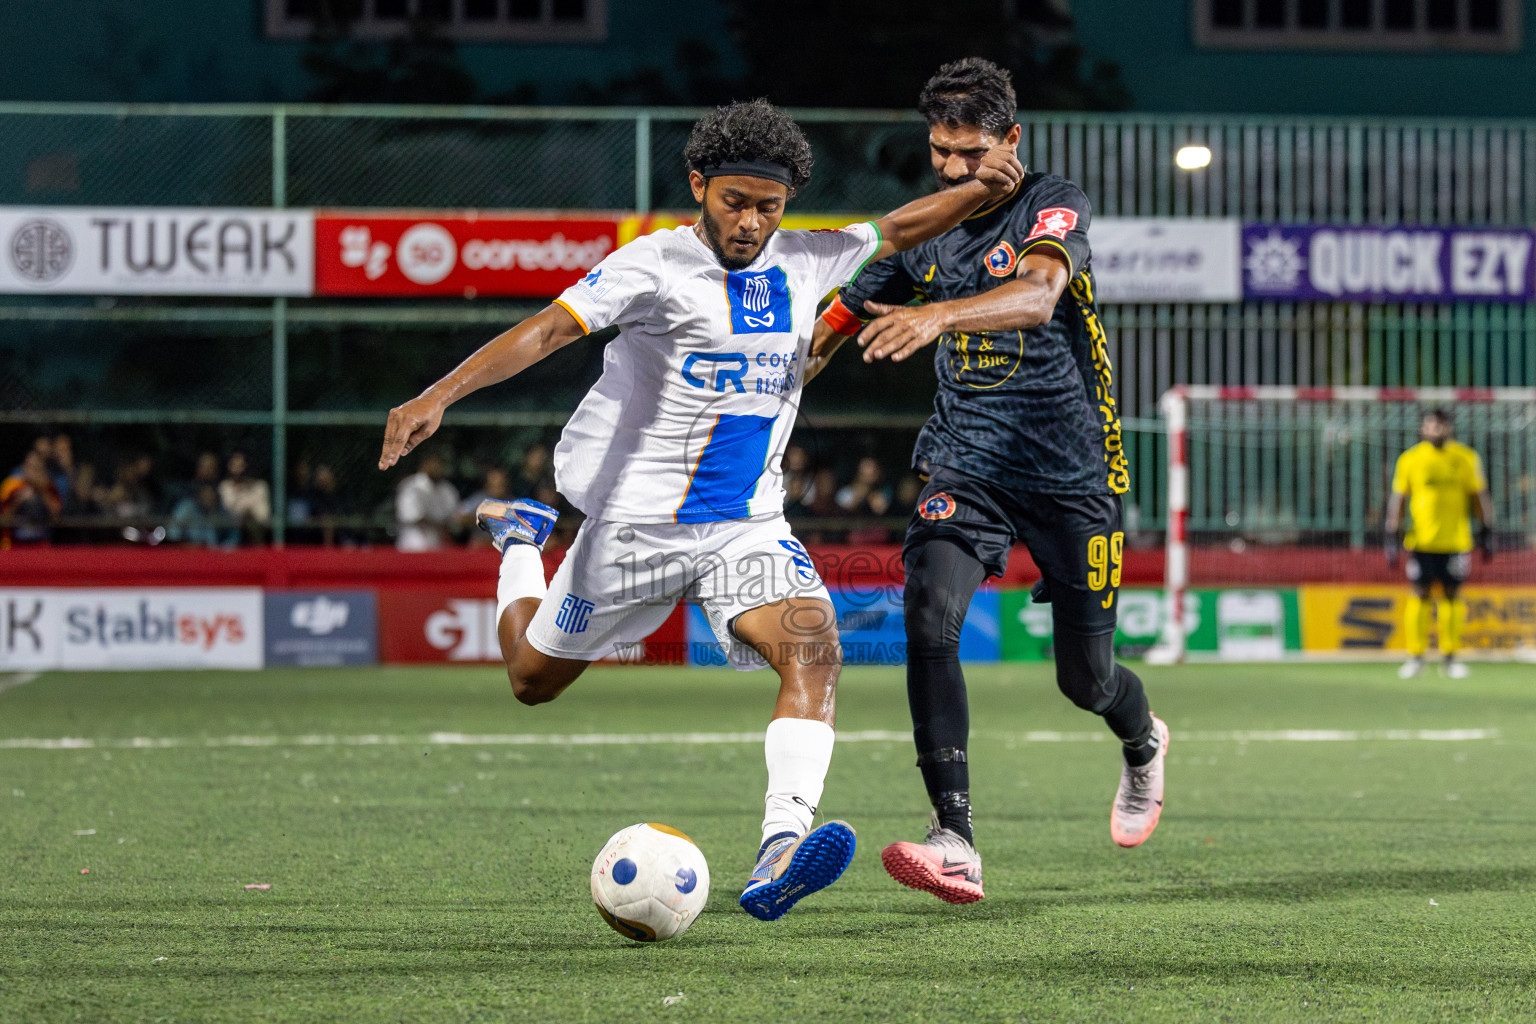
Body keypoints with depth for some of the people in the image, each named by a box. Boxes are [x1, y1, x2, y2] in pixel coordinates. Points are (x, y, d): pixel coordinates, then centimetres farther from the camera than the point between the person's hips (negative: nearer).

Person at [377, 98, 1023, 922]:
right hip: (636, 521, -4)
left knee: (814, 650, -24)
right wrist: (438, 396, -37)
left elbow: (895, 233, 21)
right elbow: (547, 329, -25)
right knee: (534, 679, 13)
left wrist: (979, 189, 4)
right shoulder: (657, 265, -15)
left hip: (747, 528, 4)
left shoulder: (804, 261, 4)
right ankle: (519, 542, 46)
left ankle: (779, 856, -37)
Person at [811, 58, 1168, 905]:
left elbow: (1037, 294, -32)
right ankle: (955, 843, -29)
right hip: (965, 464, 3)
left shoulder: (1050, 205, -9)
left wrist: (936, 314, -48)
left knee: (1085, 679, 6)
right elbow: (832, 326, 20)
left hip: (1070, 472, -3)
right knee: (929, 611, -25)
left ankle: (1143, 746, 46)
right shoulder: (923, 230, 7)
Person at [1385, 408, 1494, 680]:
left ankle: (1450, 656, 12)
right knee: (1419, 596, 0)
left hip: (1456, 541, 1)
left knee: (1452, 596, 3)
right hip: (1421, 542, -1)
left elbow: (1479, 496, 11)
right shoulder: (1410, 459, 2)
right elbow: (1398, 499, 5)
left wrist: (1486, 533, 8)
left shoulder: (1466, 459, 5)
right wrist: (1392, 537, 0)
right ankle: (1415, 655, 8)